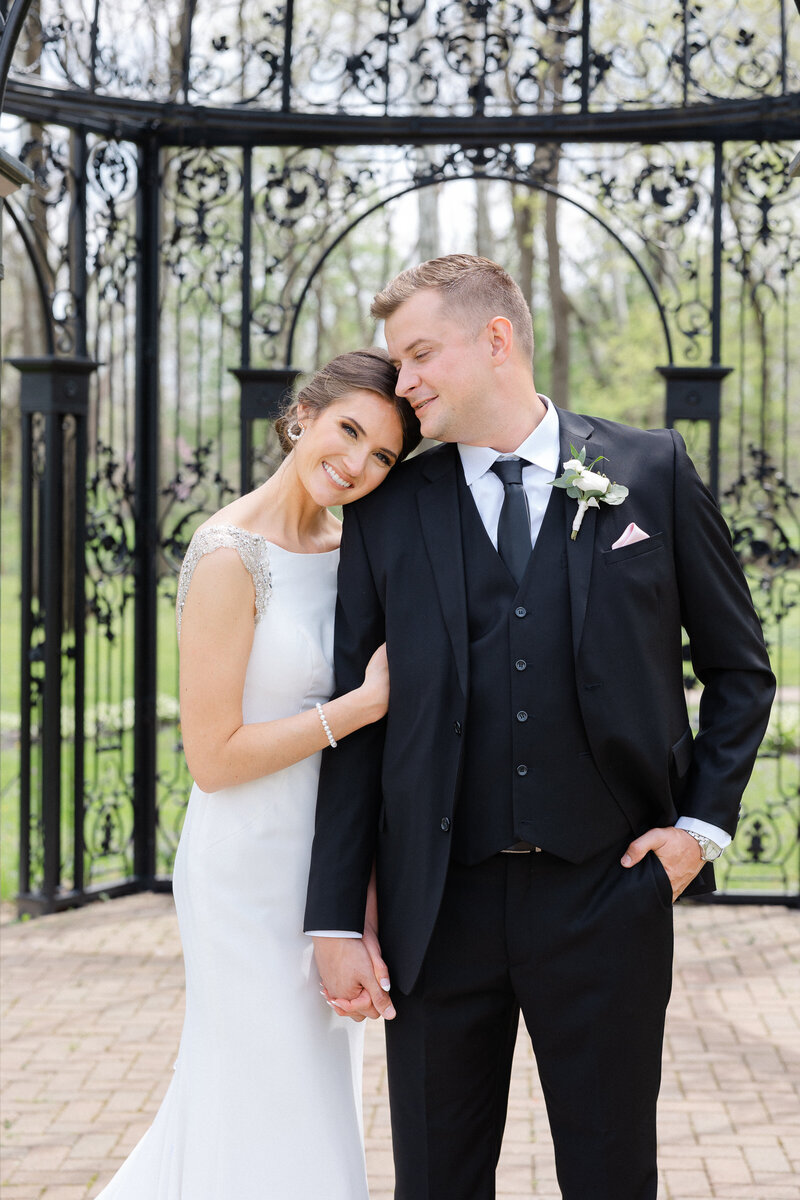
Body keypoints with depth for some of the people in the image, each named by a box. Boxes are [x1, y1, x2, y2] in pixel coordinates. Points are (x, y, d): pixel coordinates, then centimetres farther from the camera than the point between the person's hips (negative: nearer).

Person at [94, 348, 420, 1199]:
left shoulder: (346, 548, 5)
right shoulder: (230, 558, -18)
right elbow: (213, 756, -19)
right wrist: (367, 702, -18)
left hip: (328, 862, 8)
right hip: (253, 868, -8)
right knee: (277, 1126, 1)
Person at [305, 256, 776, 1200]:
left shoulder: (651, 472, 3)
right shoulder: (386, 515, 4)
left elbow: (740, 668, 11)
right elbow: (357, 726, 4)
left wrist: (703, 821, 1)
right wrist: (335, 922, -1)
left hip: (607, 897, -1)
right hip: (439, 906, 1)